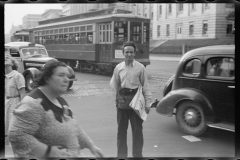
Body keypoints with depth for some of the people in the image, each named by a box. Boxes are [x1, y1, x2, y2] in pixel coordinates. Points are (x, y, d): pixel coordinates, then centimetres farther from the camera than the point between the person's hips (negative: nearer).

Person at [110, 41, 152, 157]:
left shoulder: (140, 68, -4)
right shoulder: (118, 68, 3)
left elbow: (145, 86, -3)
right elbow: (114, 85, 10)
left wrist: (147, 103, -6)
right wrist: (118, 97, 4)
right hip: (122, 101, 3)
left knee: (137, 129, 5)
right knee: (121, 130, 13)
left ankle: (137, 155, 18)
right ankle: (121, 154, 28)